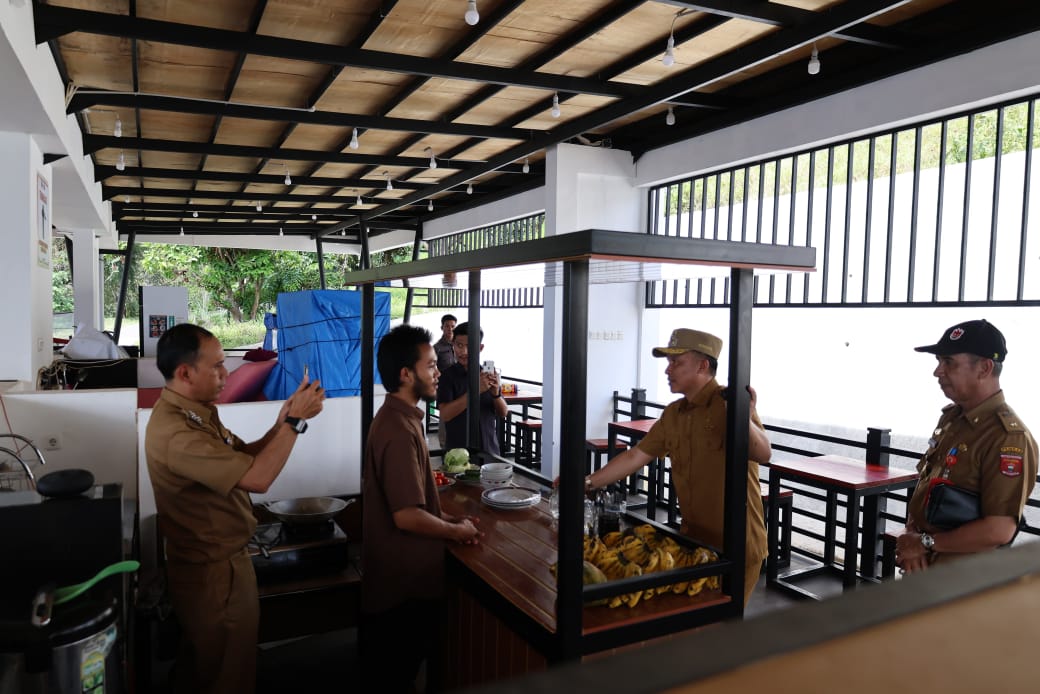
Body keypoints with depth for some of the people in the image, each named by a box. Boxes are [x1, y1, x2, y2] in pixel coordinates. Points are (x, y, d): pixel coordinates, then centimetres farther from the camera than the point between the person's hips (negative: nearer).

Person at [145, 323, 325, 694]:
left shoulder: (197, 412, 3)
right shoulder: (176, 431, -31)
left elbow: (246, 456, 6)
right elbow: (257, 477, -33)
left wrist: (283, 420, -10)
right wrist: (295, 420, -25)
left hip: (210, 562, 10)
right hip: (215, 572, -10)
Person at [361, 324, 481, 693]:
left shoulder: (397, 417, 7)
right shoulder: (399, 430, -26)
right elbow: (407, 516, -28)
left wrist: (447, 519, 7)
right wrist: (457, 531, -13)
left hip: (402, 573, 9)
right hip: (402, 581, -9)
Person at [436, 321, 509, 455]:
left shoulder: (489, 374, 1)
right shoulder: (448, 375, -8)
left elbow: (503, 413, 2)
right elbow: (445, 415, -19)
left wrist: (496, 394, -18)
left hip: (489, 449, 3)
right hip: (458, 450, -3)